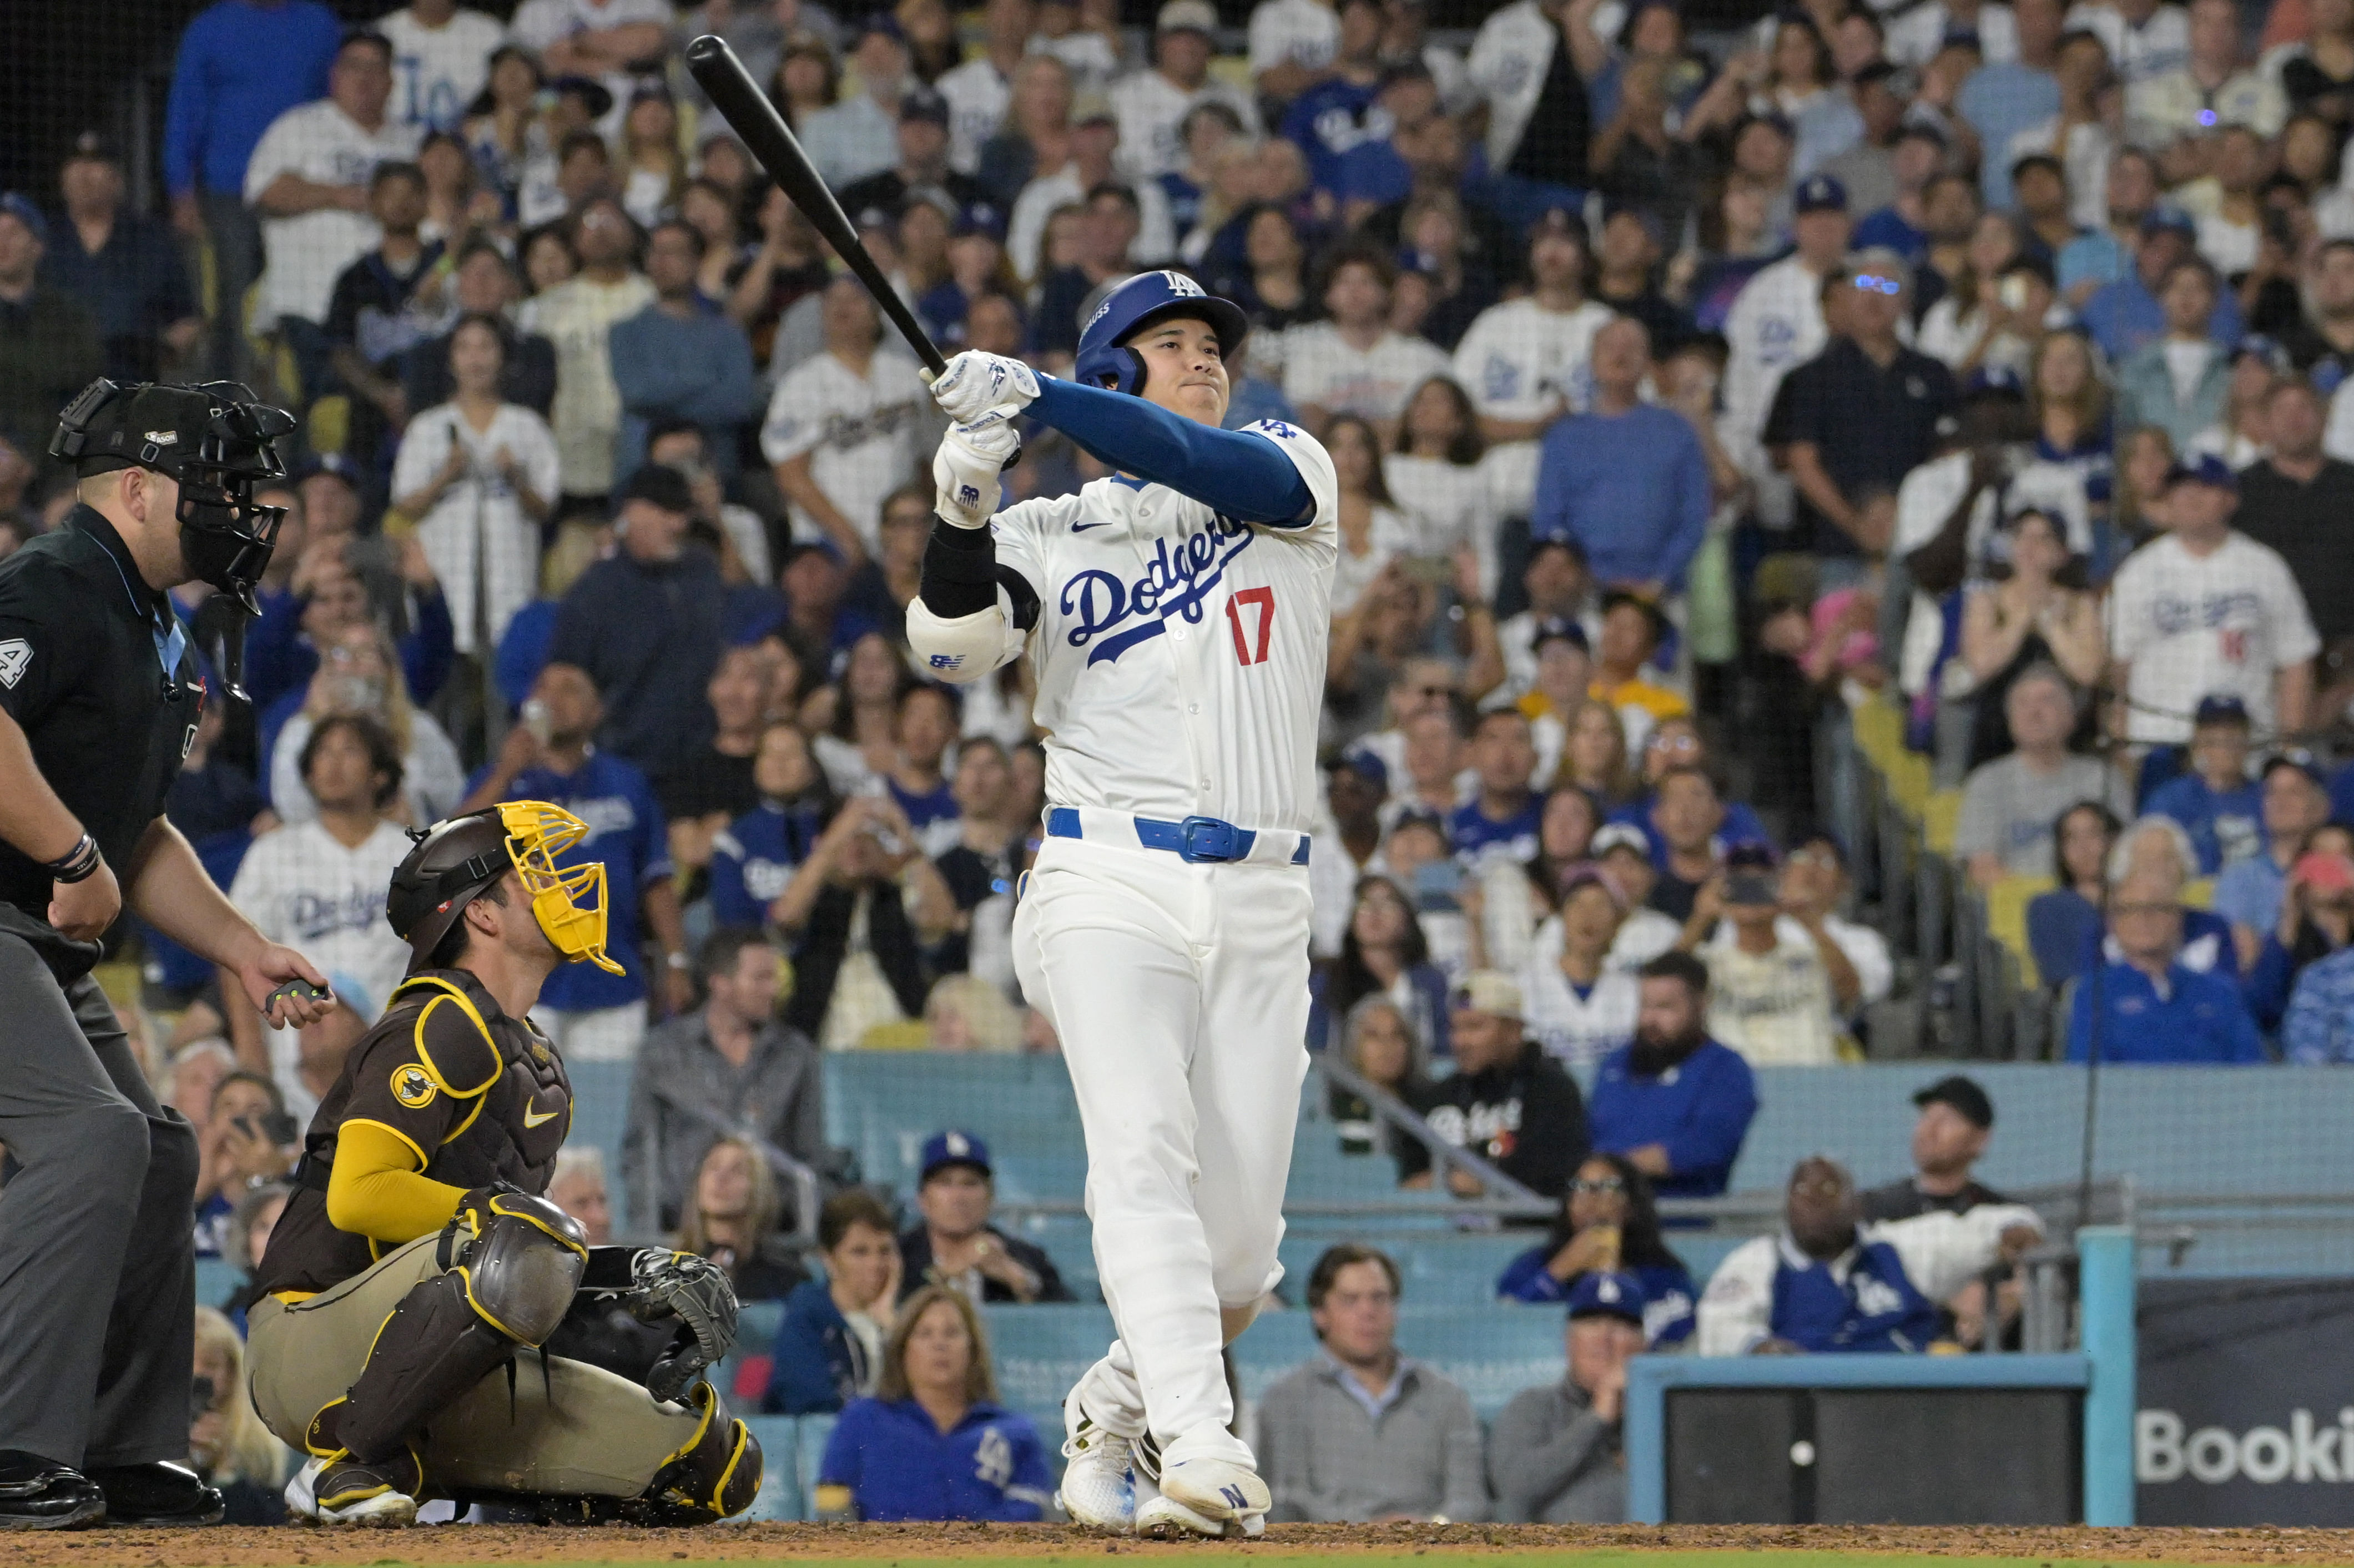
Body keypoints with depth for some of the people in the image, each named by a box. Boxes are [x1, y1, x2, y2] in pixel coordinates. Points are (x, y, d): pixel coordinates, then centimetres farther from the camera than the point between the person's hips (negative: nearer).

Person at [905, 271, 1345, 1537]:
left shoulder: (1286, 472, 14)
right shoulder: (1053, 532, 13)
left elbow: (1209, 468, -10)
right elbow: (953, 647, -4)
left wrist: (1034, 396, -22)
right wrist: (964, 505, -21)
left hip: (1260, 906, 2)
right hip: (1109, 888, -2)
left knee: (1239, 1243, 0)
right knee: (1145, 1156, -23)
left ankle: (1107, 1422, 25)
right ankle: (1202, 1458, -35)